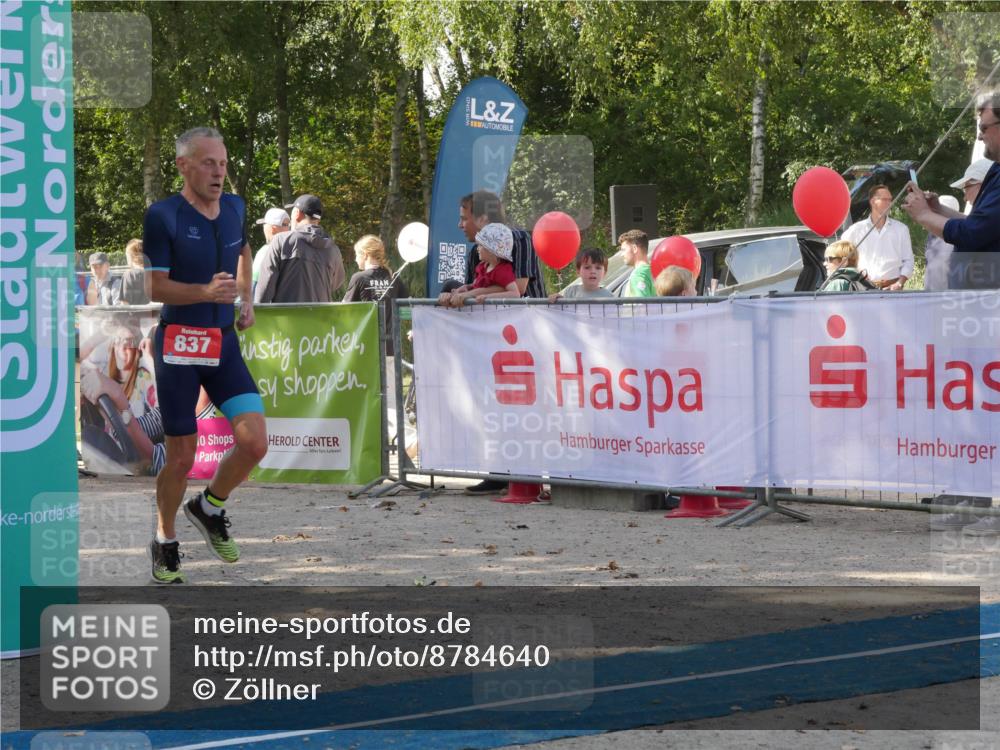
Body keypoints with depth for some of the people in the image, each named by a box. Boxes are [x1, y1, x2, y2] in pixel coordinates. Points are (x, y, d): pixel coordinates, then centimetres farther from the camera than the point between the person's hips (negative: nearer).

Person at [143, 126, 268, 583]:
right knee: (181, 457, 1)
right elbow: (156, 287, -12)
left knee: (254, 443, -9)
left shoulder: (234, 208, 7)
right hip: (178, 344, -5)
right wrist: (207, 291, -26)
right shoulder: (162, 216, -11)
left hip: (225, 344, 5)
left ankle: (209, 507, 20)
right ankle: (165, 543, 24)